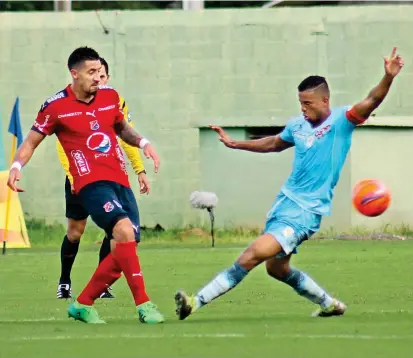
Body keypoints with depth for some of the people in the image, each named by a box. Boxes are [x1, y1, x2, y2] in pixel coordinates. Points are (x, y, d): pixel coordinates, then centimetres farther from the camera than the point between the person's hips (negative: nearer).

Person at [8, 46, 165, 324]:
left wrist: (143, 142, 13)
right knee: (124, 229, -29)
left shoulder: (110, 97, 11)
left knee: (123, 253, 2)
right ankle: (143, 304, -30)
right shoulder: (56, 107, -2)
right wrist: (17, 166, -10)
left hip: (120, 182, 6)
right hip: (91, 183, -6)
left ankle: (83, 304, 20)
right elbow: (32, 141, 7)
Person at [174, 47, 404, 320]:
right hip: (285, 201, 9)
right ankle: (330, 305, 34)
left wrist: (388, 78, -42)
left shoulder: (341, 121, -9)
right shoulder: (298, 125, 10)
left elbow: (371, 101, -25)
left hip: (306, 211, -9)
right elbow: (274, 144, 30)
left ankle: (198, 301, -21)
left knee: (255, 253, -20)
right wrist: (235, 144, 32)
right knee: (277, 267, 16)